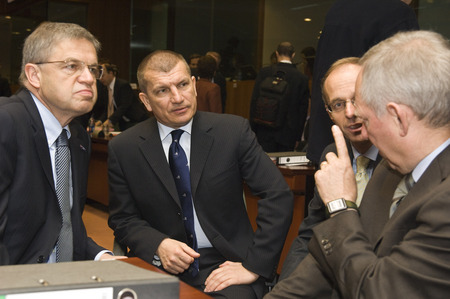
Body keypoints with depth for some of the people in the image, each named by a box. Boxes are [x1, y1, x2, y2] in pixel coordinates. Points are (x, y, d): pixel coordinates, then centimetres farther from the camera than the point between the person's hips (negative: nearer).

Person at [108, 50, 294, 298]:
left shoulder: (234, 131, -3)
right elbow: (123, 219, 7)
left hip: (224, 265, -1)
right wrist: (158, 246, -13)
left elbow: (278, 196, -6)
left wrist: (253, 266, -12)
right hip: (160, 267, 1)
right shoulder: (123, 149, 1)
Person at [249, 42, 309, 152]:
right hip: (288, 135, 1)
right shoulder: (302, 78, 1)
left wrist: (253, 129, 6)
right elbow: (303, 109, 4)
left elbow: (254, 102, -1)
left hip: (265, 132, 0)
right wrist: (298, 137, 11)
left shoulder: (264, 72, -2)